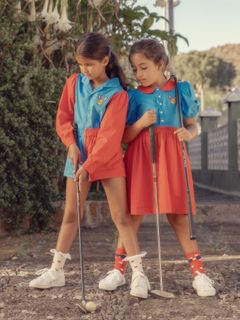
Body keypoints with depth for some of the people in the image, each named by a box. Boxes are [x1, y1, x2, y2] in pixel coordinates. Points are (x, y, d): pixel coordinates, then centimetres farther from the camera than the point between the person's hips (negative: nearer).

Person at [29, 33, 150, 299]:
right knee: (70, 214, 10)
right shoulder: (74, 83, 3)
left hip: (108, 158, -4)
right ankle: (56, 271, 18)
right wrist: (71, 144, -9)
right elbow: (64, 118, 7)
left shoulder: (117, 94, -11)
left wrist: (90, 166, -21)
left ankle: (138, 274, 1)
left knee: (121, 216, -3)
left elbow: (110, 135, -16)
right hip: (78, 155, 4)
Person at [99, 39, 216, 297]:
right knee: (133, 214, 4)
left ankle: (198, 272, 5)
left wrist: (189, 134, -12)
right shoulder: (134, 96, 4)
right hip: (141, 157, 0)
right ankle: (119, 269, 15)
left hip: (170, 157, 0)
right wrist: (141, 123, -15)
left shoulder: (181, 90, 5)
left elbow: (193, 125, 10)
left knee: (178, 215, 0)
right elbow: (124, 137, 3)